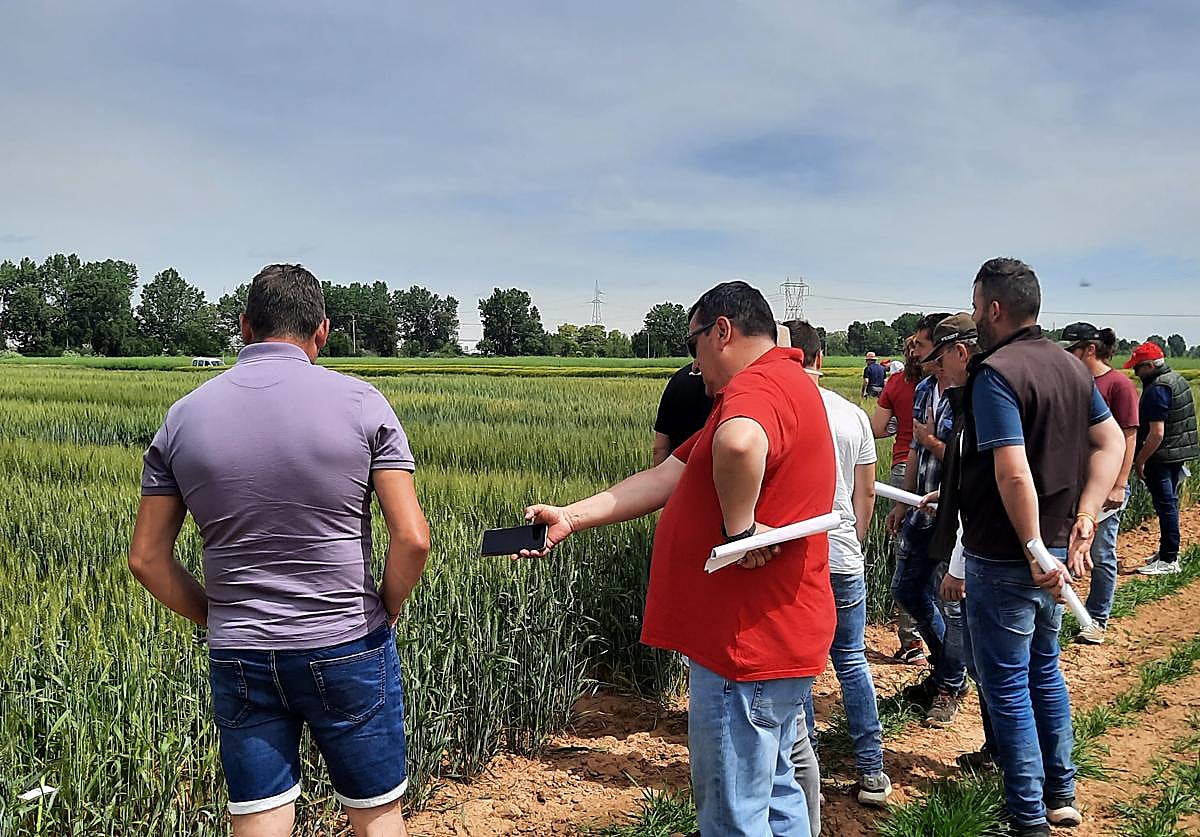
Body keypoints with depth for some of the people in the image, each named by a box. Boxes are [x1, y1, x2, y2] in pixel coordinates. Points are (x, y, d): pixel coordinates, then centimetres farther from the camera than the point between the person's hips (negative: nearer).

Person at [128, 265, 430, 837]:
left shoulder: (184, 417, 0)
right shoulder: (361, 403, -9)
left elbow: (147, 558, 3)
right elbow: (412, 538, -14)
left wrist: (217, 620, 13)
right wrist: (385, 612, 3)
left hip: (239, 660, 3)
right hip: (348, 651, -2)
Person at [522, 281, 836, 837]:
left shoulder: (758, 384, -17)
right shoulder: (780, 385, 18)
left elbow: (739, 444, -45)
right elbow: (666, 478, 11)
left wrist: (739, 525, -27)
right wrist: (571, 517, 3)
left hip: (748, 644, -11)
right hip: (777, 639, 11)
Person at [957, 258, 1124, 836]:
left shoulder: (995, 373, -19)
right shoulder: (1071, 367, 7)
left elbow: (1014, 473, -28)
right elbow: (1112, 443, 9)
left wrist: (1033, 552, -20)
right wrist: (1084, 518, 3)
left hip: (1005, 558, -8)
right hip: (1057, 551, 8)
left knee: (1006, 687, 5)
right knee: (1044, 670, 22)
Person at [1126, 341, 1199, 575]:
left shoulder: (1157, 389, -21)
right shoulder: (1178, 379, 11)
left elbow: (1157, 433, -25)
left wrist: (1139, 460, -17)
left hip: (1162, 458, -10)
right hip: (1180, 454, 10)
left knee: (1166, 505, -4)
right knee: (1170, 503, 18)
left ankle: (1169, 560, 1)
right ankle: (1168, 551, 29)